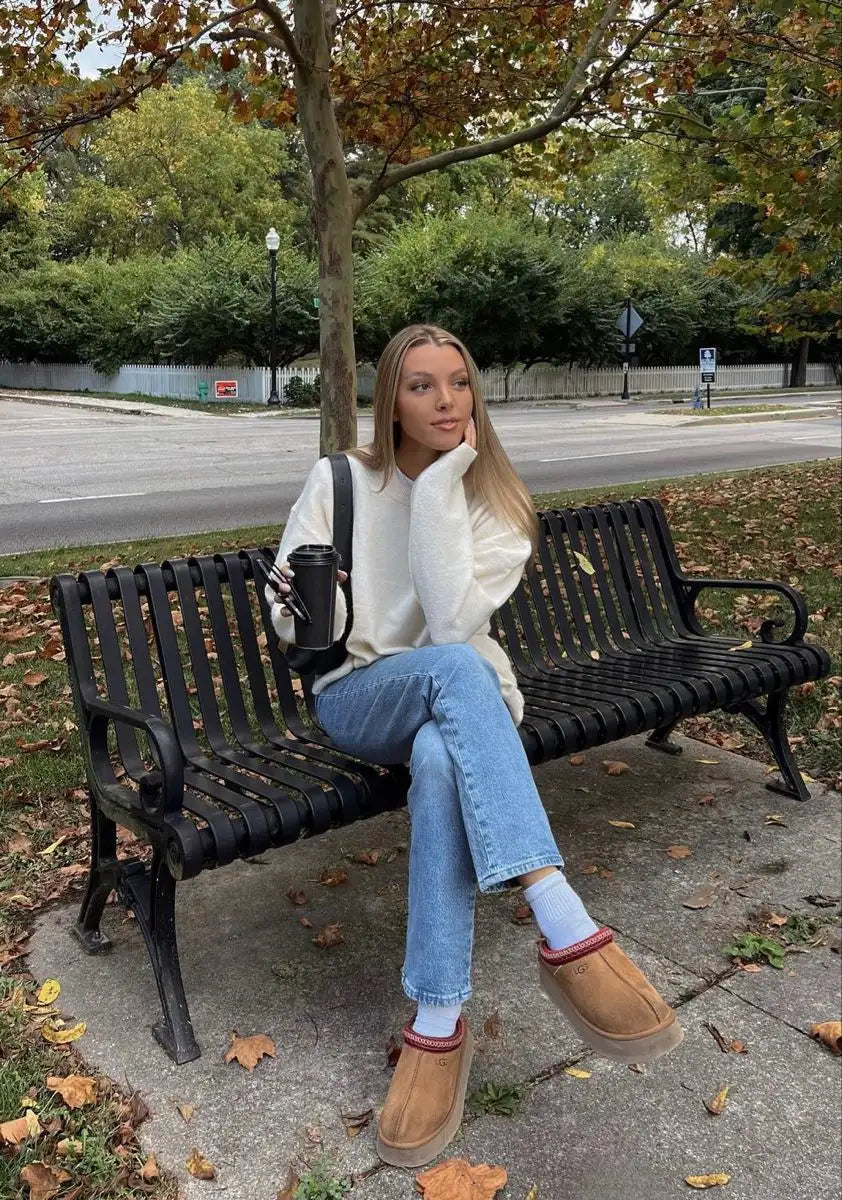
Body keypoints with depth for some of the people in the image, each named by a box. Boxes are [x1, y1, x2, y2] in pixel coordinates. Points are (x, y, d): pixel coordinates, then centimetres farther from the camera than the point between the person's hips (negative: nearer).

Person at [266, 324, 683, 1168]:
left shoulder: (495, 502, 0)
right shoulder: (339, 480, 1)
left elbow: (455, 619, -18)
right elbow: (289, 613, 4)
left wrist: (440, 487, -18)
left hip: (461, 699, 1)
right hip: (356, 698, -1)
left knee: (441, 761, -40)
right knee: (458, 668, -38)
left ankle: (437, 1026, -34)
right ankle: (568, 931, -48)